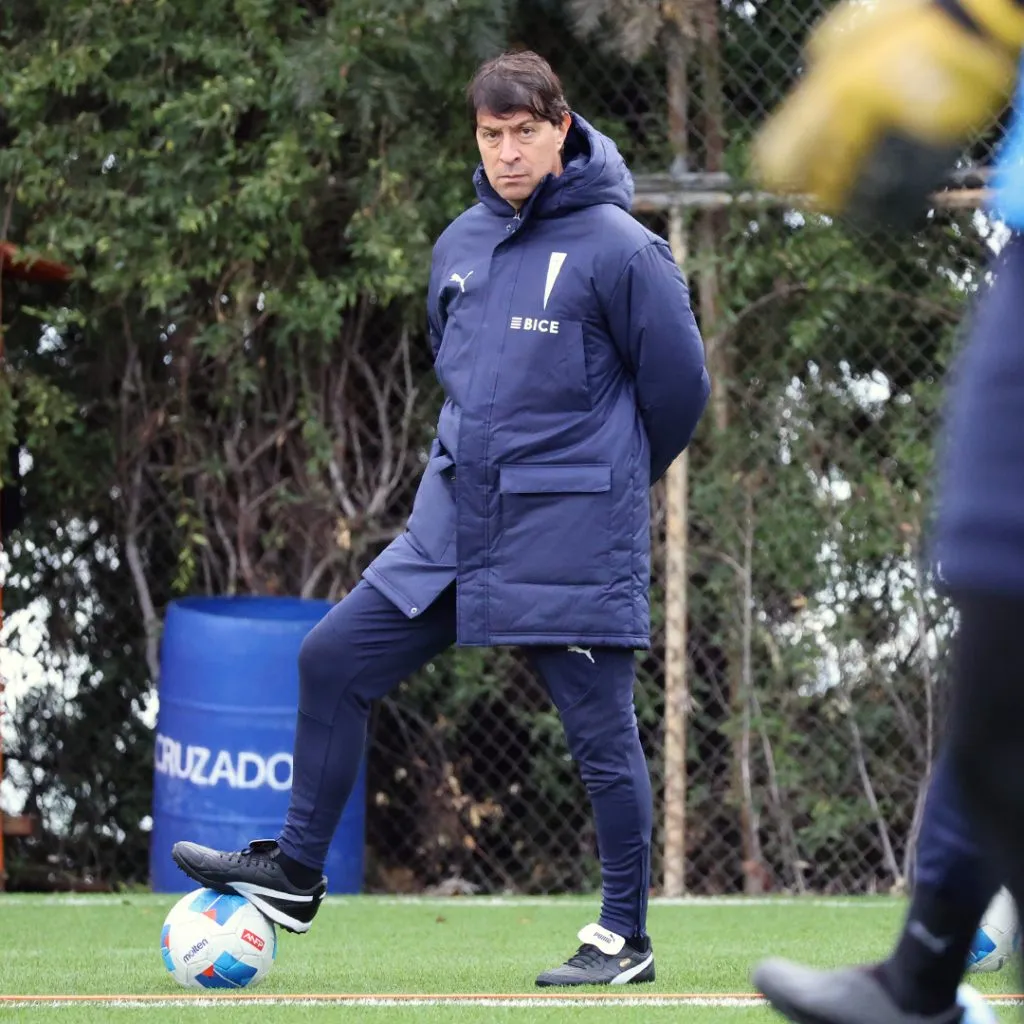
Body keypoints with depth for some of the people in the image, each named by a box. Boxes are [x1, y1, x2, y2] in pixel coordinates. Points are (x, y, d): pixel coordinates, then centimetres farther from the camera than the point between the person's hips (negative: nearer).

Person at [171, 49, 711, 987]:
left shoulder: (619, 249, -11)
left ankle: (626, 938, 11)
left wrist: (606, 478, 7)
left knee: (602, 737, -1)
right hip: (453, 524, 7)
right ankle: (296, 876, 14)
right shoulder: (461, 244, 9)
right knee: (334, 660, 4)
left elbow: (678, 382, -5)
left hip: (573, 542, -7)